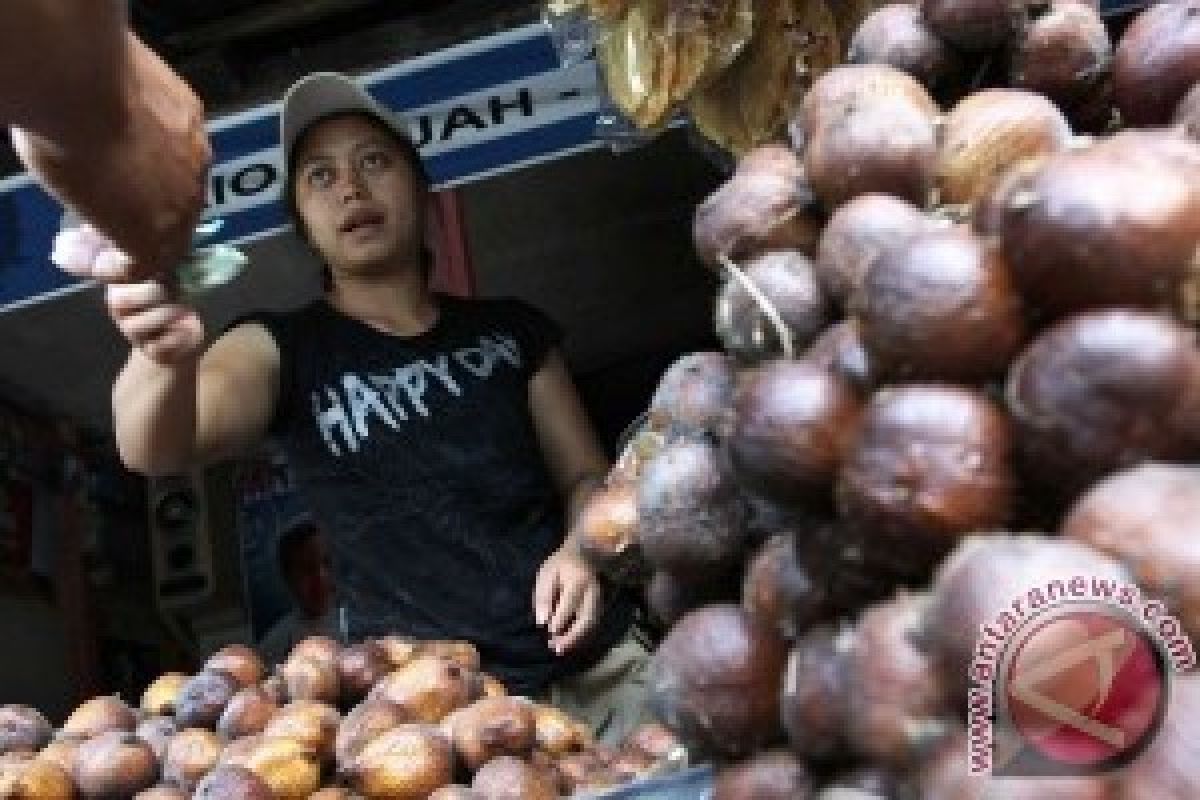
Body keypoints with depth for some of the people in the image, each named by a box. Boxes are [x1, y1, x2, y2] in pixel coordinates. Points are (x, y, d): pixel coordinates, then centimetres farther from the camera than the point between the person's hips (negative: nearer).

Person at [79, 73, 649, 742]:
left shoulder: (510, 329, 12)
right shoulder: (282, 349, 4)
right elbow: (156, 448, -15)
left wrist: (582, 549, -6)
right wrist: (163, 359, -38)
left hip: (596, 666, 2)